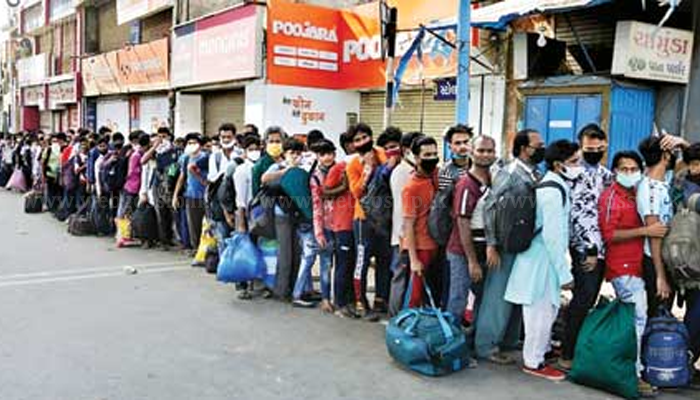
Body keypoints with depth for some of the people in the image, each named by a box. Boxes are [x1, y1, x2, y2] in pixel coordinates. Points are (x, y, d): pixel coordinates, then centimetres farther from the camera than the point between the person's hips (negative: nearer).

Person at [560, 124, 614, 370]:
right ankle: (567, 355, -2)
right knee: (583, 300, -9)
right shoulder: (576, 174, -8)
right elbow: (578, 214, -14)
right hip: (585, 248, -7)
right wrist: (590, 250, -15)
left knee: (589, 301, 11)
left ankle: (579, 348, 21)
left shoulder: (607, 175, 16)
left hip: (601, 248, 7)